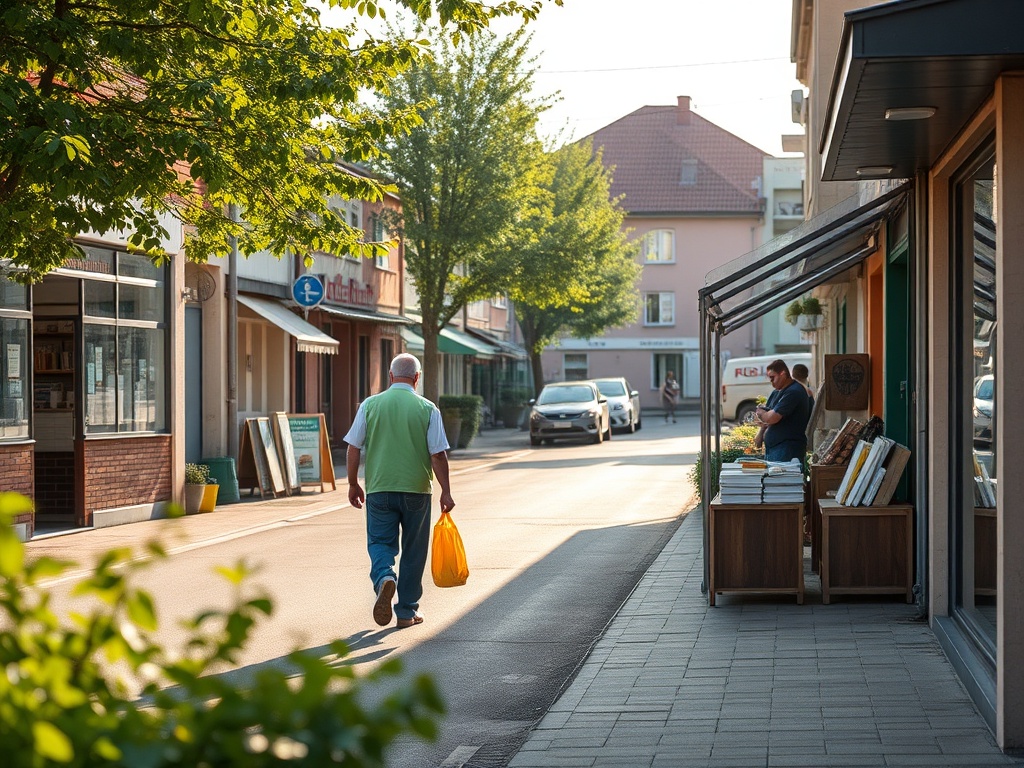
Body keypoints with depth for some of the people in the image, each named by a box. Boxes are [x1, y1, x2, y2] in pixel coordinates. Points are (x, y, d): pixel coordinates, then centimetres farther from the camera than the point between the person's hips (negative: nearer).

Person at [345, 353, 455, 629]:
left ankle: (384, 578, -22)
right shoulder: (427, 409, -3)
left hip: (379, 489, 0)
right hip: (416, 490, 0)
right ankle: (407, 611, 15)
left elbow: (354, 448, 2)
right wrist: (446, 492, 0)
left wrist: (353, 484, 13)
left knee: (380, 542, 9)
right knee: (413, 551, 10)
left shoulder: (370, 405, 0)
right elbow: (438, 454, -5)